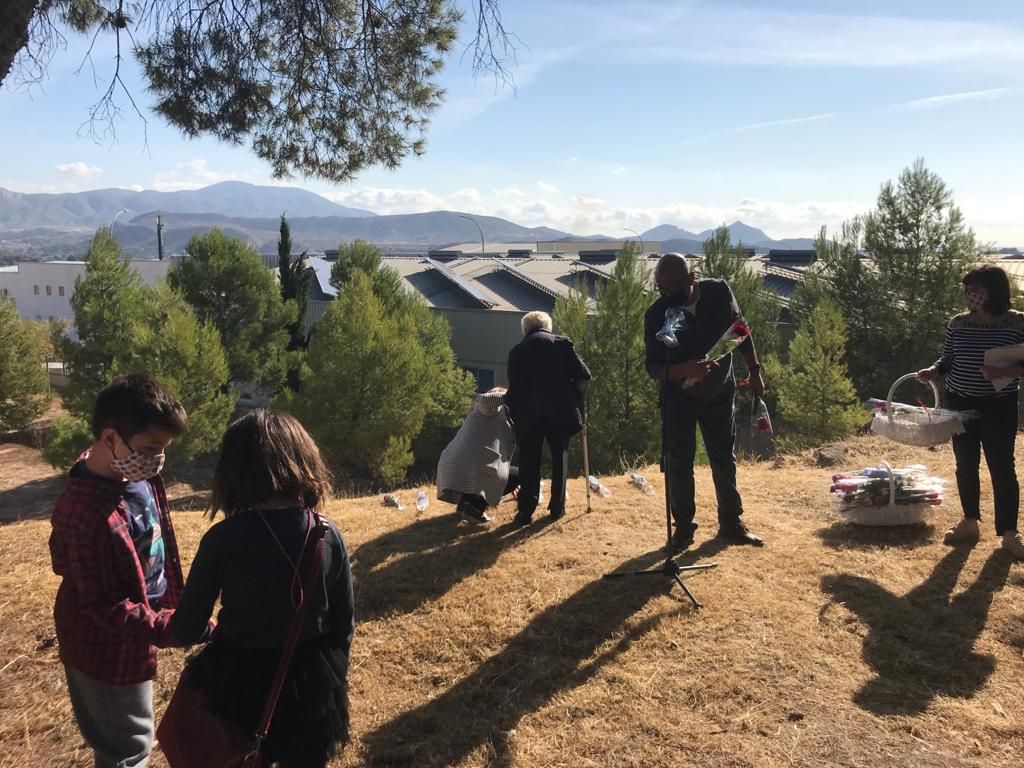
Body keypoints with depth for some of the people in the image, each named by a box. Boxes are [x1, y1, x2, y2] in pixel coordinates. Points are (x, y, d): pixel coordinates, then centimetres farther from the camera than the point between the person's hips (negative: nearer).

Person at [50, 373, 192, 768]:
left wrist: (172, 600, 14)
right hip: (109, 648, -8)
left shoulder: (135, 472, -8)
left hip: (134, 630, 8)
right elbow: (108, 608, -29)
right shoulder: (86, 514, -35)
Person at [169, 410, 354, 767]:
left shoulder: (224, 538, -18)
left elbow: (186, 629, -9)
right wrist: (330, 678, 14)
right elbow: (344, 624, -3)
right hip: (310, 687, 2)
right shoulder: (329, 535, -11)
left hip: (238, 687, -2)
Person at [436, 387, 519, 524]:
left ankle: (465, 501, 14)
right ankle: (476, 505, -8)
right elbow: (484, 400, -22)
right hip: (469, 469, -9)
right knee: (516, 475, 10)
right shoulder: (495, 407, 5)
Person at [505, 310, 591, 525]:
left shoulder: (517, 351, 9)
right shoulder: (562, 343, 6)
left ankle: (526, 511, 4)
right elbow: (583, 375, -2)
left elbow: (513, 389, 6)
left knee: (529, 462, 6)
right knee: (559, 458, 12)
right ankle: (557, 508, 16)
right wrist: (575, 398, 12)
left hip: (528, 415, 0)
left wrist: (514, 411, 17)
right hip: (560, 411, 0)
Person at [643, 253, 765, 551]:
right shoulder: (657, 314, -22)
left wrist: (754, 370, 7)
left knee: (724, 460, 11)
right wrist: (685, 370, -42)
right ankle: (684, 527, 14)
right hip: (679, 397, -2)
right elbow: (653, 366, -23)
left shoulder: (719, 291, -15)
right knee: (679, 463, 0)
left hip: (720, 392, 2)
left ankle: (731, 524, 24)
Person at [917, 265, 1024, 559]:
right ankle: (970, 522, 28)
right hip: (960, 404, 4)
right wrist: (933, 371, -12)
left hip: (999, 408, -3)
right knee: (966, 466, 13)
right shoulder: (958, 323, 1)